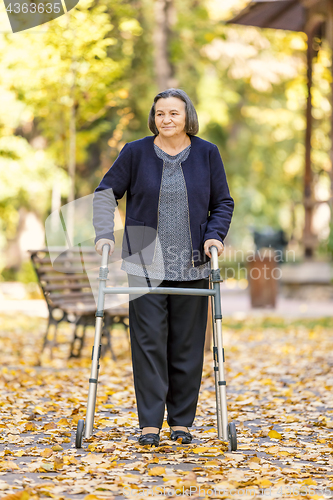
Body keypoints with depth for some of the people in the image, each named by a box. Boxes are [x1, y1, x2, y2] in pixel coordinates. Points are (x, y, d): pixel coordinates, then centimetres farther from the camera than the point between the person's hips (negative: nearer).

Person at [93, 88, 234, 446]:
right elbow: (106, 192, 6)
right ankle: (149, 423, 0)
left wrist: (214, 235, -5)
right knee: (148, 342, -5)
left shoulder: (207, 154, 5)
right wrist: (104, 234, -7)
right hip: (145, 264, -1)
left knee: (187, 345, 5)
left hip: (191, 266, 1)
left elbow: (223, 202, 11)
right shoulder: (135, 152, 1)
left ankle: (181, 421, 15)